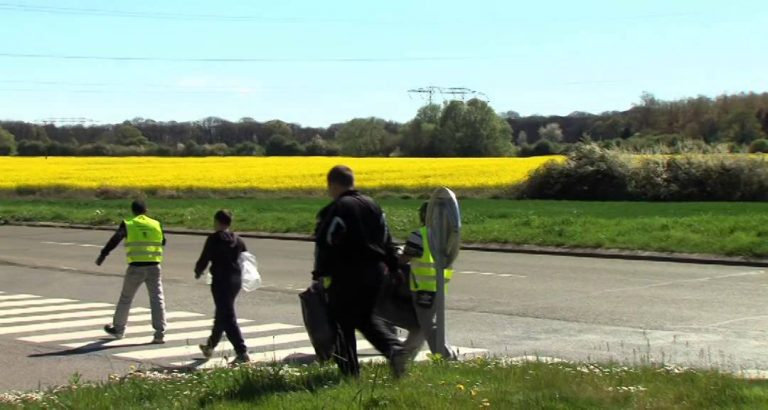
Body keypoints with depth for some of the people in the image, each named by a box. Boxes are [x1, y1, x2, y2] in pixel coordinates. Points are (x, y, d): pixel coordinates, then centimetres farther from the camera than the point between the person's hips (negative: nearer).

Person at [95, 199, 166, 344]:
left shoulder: (128, 225, 0)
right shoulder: (157, 225, 7)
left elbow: (114, 241, 8)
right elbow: (162, 242, 23)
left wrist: (102, 255, 19)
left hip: (135, 267, -1)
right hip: (154, 267, 1)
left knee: (126, 298, 15)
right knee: (157, 299, 1)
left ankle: (118, 329, 29)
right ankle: (160, 334, -6)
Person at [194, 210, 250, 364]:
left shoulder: (214, 239, -10)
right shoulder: (237, 240, 9)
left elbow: (204, 259, -8)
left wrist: (198, 271, 12)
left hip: (220, 280, -8)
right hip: (236, 280, 8)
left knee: (228, 317, -7)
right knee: (222, 314, 23)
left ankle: (242, 353, -15)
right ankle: (210, 346, 41)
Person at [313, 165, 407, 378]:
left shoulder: (337, 209, -12)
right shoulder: (372, 205, 11)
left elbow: (326, 244, -16)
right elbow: (387, 240, 16)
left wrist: (320, 274, -8)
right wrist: (394, 267, 24)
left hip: (348, 276, -7)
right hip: (375, 272, 7)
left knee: (343, 323, 6)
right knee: (366, 318, 21)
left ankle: (350, 372, 8)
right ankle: (394, 348, -2)